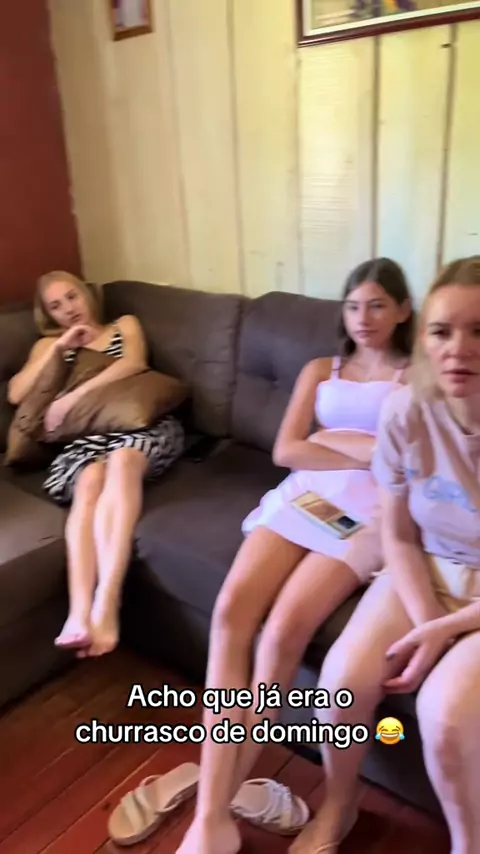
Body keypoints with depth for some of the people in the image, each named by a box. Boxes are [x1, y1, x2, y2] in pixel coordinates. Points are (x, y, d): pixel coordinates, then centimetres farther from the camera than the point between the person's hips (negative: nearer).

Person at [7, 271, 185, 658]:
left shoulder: (125, 325, 25)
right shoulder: (49, 345, 30)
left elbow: (134, 363, 1)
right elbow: (16, 394, 13)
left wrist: (70, 399, -8)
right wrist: (60, 347, 7)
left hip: (142, 423, -1)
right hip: (88, 433, 1)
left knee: (122, 460, -38)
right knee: (90, 481, -36)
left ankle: (105, 604, -51)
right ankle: (79, 614, -52)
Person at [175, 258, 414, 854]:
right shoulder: (319, 371, 23)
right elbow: (286, 451, 8)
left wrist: (330, 437, -2)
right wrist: (368, 454, -3)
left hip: (369, 512, -3)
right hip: (302, 497, 4)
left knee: (286, 629, -27)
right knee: (232, 608, -24)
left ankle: (218, 797, -11)